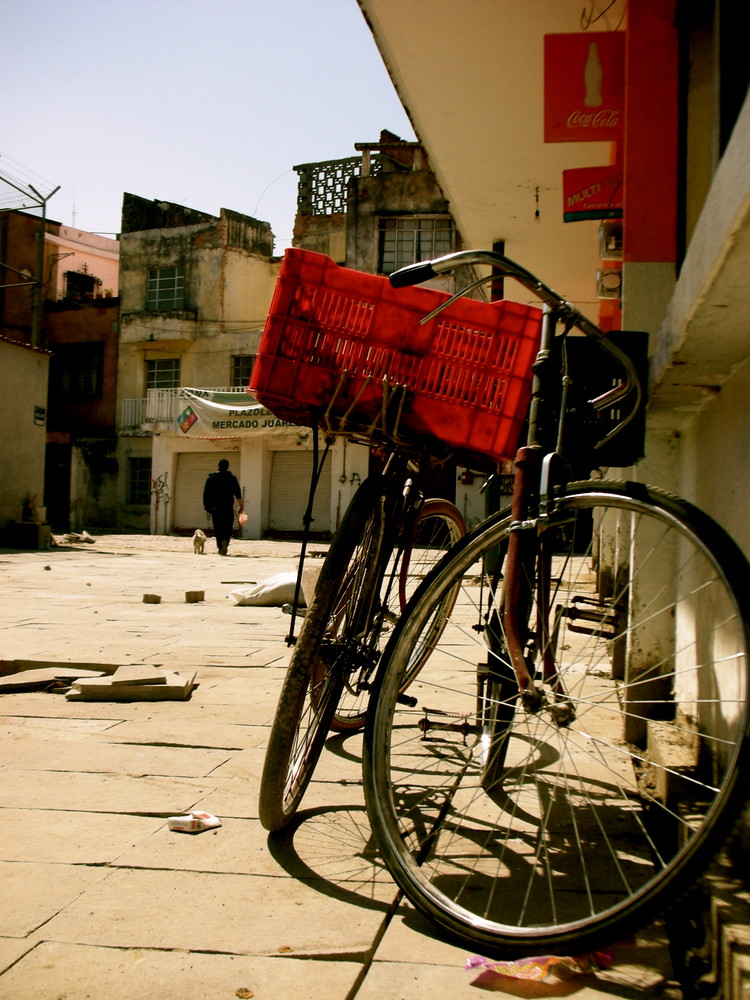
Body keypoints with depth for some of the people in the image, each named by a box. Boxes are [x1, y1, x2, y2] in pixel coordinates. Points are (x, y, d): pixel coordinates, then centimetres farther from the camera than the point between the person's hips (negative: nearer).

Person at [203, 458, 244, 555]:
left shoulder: (211, 477, 4)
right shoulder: (232, 478, -1)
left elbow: (206, 494, 3)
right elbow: (238, 494, -3)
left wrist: (207, 506, 9)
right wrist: (241, 506, 4)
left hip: (215, 507, 1)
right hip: (228, 507, -1)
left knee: (218, 528, 9)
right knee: (228, 527, 5)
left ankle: (220, 547, 6)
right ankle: (225, 540, -21)